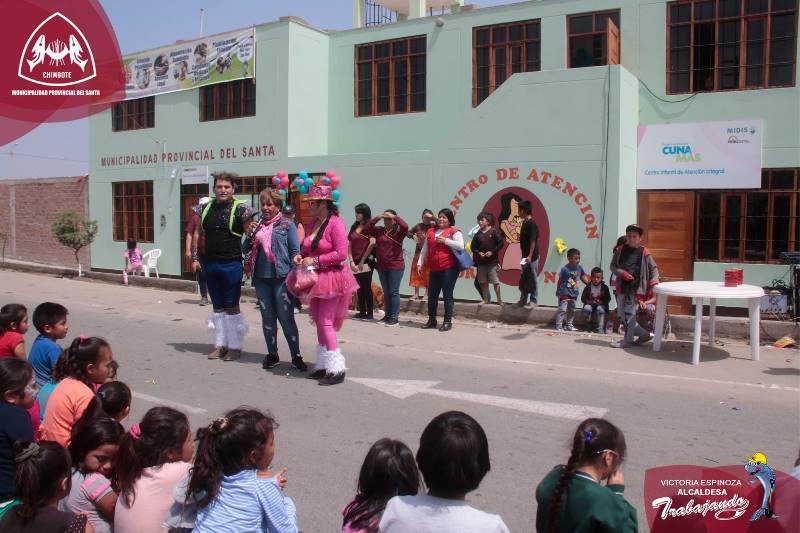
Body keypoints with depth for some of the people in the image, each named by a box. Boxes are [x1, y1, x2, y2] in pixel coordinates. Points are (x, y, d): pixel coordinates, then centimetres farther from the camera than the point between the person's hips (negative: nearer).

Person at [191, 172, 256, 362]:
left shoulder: (240, 208, -6)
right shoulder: (206, 207, 8)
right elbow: (197, 233, 15)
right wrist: (195, 258, 9)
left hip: (231, 265, -5)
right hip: (210, 264, 5)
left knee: (232, 307, 2)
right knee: (217, 306, 13)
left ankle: (235, 347, 11)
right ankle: (220, 344, 22)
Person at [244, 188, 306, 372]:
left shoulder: (287, 225, -1)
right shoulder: (258, 225, 11)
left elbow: (295, 251, -2)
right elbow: (245, 250, 15)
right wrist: (249, 235, -4)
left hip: (281, 278, -4)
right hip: (261, 278, 5)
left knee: (286, 318, -3)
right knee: (267, 318, 11)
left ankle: (296, 356, 6)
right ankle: (272, 354, 23)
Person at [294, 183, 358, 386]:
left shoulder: (335, 223, -16)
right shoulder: (314, 223, 8)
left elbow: (341, 254, -22)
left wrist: (315, 260, -18)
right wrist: (302, 257, 0)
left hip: (332, 278, -8)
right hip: (316, 278, 8)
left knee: (325, 322, -9)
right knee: (319, 322, 12)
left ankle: (337, 369, -1)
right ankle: (323, 365, 21)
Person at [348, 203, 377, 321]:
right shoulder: (354, 227, 12)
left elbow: (372, 244, -15)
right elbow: (349, 246, 10)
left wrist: (362, 260, -11)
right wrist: (351, 261, -1)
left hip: (366, 262, -6)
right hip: (355, 263, 6)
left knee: (366, 288, -2)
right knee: (359, 289, 10)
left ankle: (369, 313, 4)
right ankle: (362, 312, 16)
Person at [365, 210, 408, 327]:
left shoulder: (399, 231, -5)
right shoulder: (379, 231, 8)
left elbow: (405, 226, -23)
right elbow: (368, 228, 0)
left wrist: (394, 216, -15)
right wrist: (378, 217, -7)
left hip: (396, 266, -5)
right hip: (382, 267, 5)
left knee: (394, 292, -3)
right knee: (386, 292, 13)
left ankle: (395, 317, 1)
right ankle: (387, 315, 22)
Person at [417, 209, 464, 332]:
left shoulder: (454, 232, -1)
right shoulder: (431, 232, 16)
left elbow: (461, 246, -15)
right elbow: (425, 249, 18)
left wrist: (445, 240, -15)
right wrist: (420, 263, 10)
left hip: (449, 268, -6)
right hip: (434, 269, 6)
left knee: (447, 295, -1)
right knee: (431, 295, 10)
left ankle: (448, 321, 6)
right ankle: (431, 320, 22)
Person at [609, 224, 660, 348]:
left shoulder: (644, 252, -3)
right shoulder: (620, 250, 5)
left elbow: (653, 268, 3)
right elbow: (613, 266, 8)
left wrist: (654, 281, -12)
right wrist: (622, 273, -9)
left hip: (636, 288, -5)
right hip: (622, 288, 5)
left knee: (629, 314, -4)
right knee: (623, 316, 11)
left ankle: (628, 339, 10)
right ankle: (644, 334, 25)